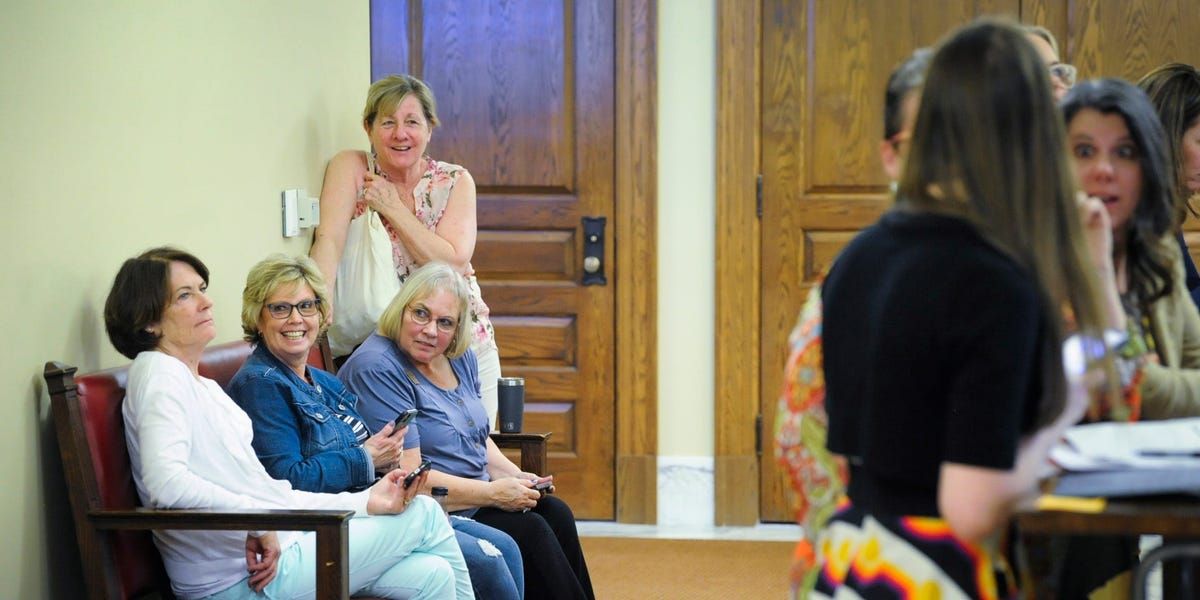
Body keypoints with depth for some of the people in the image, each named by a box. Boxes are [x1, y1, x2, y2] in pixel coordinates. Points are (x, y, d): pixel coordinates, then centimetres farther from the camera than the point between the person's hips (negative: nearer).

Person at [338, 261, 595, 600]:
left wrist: (515, 477, 3)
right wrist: (493, 493, -18)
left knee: (556, 514, -14)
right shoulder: (376, 369, -17)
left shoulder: (459, 358, 11)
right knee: (530, 533, -22)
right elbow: (408, 477, -21)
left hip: (477, 500, 8)